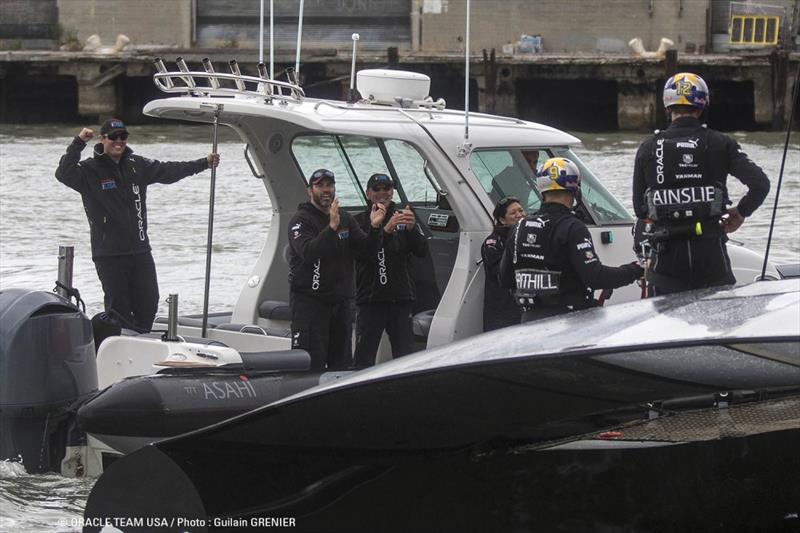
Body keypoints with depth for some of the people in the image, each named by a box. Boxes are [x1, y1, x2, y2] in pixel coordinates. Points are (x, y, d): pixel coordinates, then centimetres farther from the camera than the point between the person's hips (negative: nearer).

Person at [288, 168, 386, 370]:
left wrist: (374, 228, -14)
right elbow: (308, 252, -25)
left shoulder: (345, 219, 14)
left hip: (341, 300, 7)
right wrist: (332, 227, -36)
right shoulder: (301, 220, -7)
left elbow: (367, 248, 6)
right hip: (309, 299, -7)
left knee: (342, 361, 10)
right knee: (311, 362, -12)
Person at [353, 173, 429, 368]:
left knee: (405, 355, 1)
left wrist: (411, 229, -21)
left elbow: (422, 250, 0)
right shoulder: (360, 221, 3)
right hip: (370, 299, -2)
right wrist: (386, 230, -28)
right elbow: (360, 251, -14)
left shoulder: (402, 217, 10)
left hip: (401, 298, 2)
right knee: (364, 356, -2)